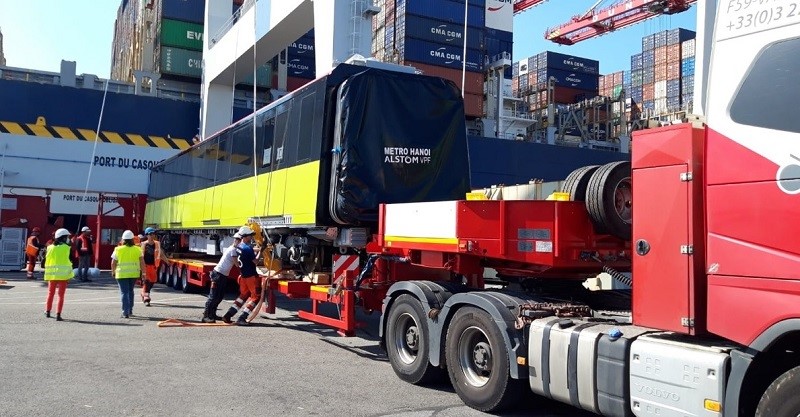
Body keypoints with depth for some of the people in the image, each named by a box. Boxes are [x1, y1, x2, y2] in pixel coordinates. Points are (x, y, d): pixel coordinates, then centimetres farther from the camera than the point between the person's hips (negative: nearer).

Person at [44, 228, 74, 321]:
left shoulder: (50, 247, 3)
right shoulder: (66, 248, -9)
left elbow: (47, 261, 6)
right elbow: (68, 262, -9)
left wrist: (47, 274, 16)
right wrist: (69, 275, -2)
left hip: (52, 274, 4)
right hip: (63, 274, -4)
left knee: (51, 293, 22)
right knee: (61, 295, 3)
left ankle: (47, 311, 33)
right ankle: (58, 314, -2)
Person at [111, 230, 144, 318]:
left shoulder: (118, 249, -1)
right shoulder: (137, 249, 1)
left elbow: (113, 263, 3)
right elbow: (142, 262, -3)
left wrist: (113, 272, 18)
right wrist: (143, 272, 3)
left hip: (122, 274, -2)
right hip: (134, 274, 2)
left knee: (124, 292, 0)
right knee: (130, 291, 20)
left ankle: (126, 312, -7)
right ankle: (130, 310, 26)